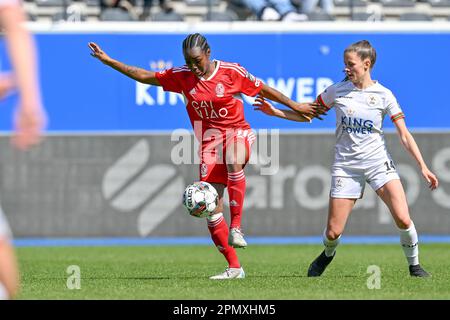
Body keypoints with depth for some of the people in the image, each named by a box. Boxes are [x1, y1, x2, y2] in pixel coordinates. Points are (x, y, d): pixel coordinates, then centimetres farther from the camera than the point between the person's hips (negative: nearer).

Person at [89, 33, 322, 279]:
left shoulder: (231, 72, -8)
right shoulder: (182, 77, 1)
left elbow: (263, 90, 2)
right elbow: (144, 76, 5)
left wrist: (296, 106, 6)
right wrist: (107, 61, 1)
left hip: (237, 133, -4)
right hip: (208, 142, 4)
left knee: (234, 162, -41)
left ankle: (236, 227, -33)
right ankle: (234, 267, 2)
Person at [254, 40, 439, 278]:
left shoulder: (383, 95, -3)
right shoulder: (337, 90, 1)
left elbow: (404, 135, -2)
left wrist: (422, 166, -8)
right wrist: (275, 112, 4)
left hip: (378, 162, -1)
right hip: (346, 166, 1)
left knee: (403, 219, -18)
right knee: (333, 232, -3)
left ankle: (414, 265, 6)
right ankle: (327, 255, 33)